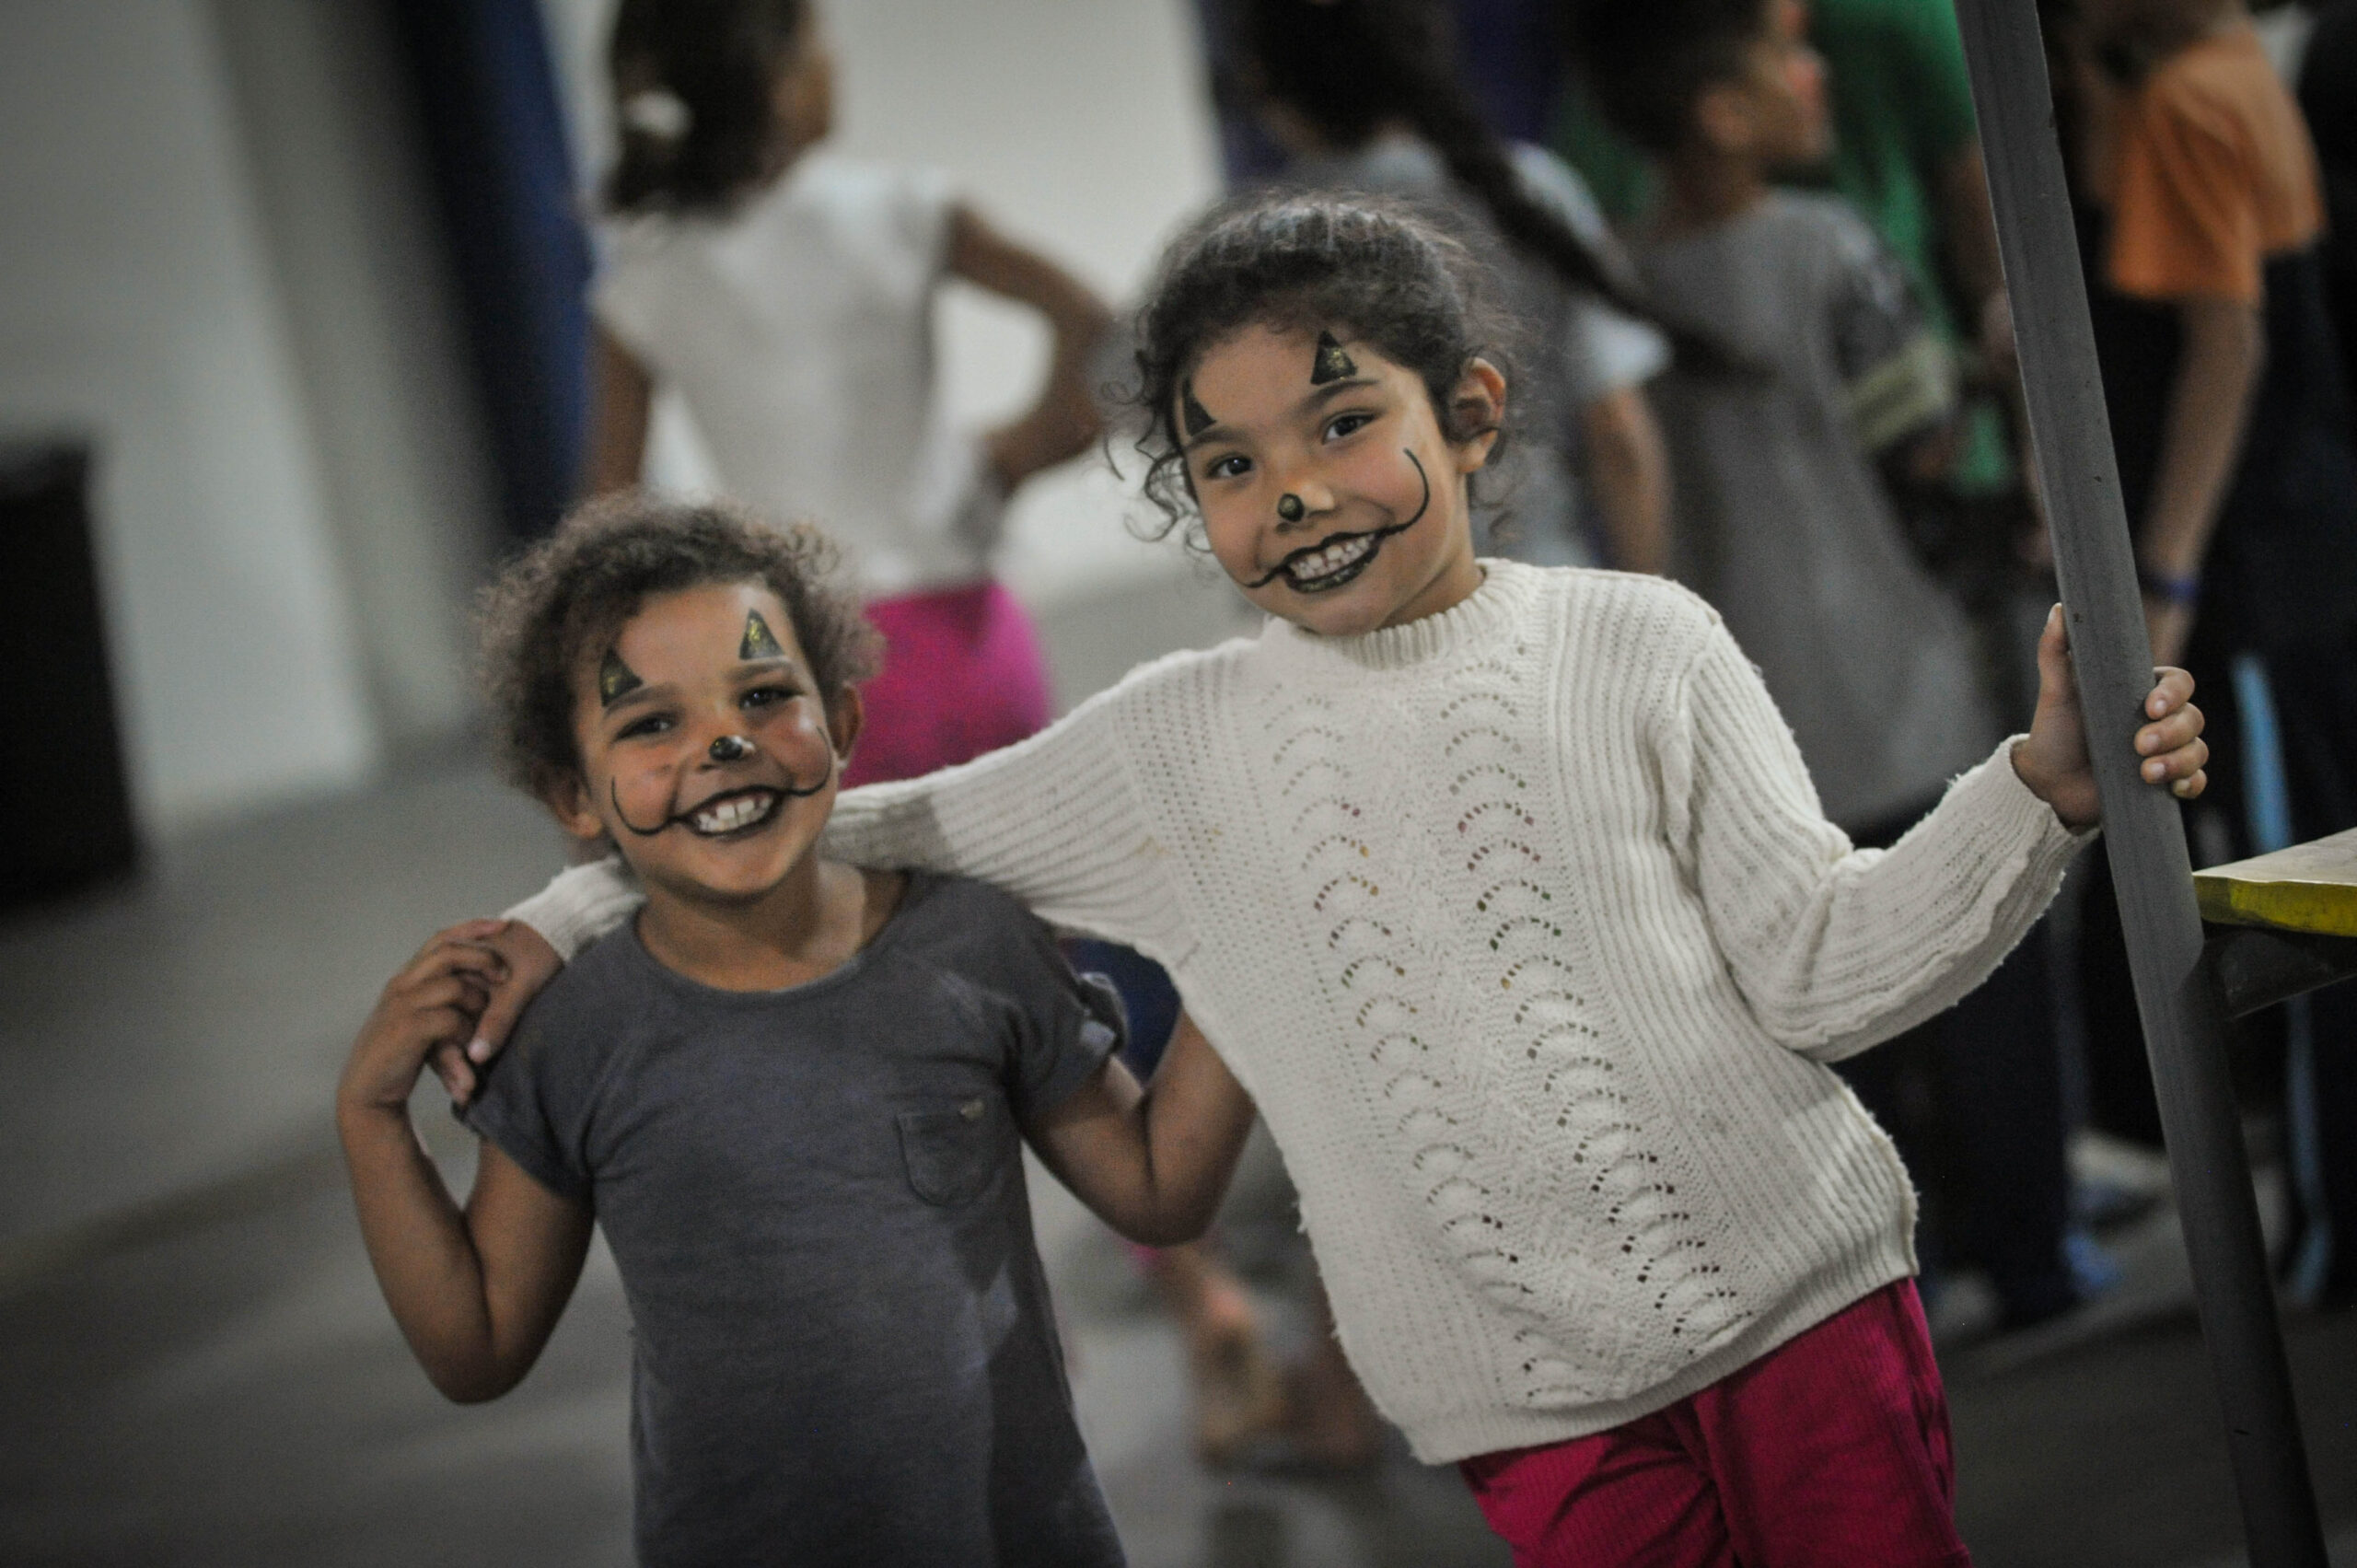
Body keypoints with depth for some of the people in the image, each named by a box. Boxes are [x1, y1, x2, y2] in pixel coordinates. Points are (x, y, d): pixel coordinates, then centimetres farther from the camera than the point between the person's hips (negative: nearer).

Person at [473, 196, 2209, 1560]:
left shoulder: (1632, 646, 0)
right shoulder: (1176, 742, 4)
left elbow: (1820, 966, -2)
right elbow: (879, 830, 13)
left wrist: (2043, 789, -15)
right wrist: (570, 916, 6)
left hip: (1803, 1298, -1)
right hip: (1537, 1400, 1)